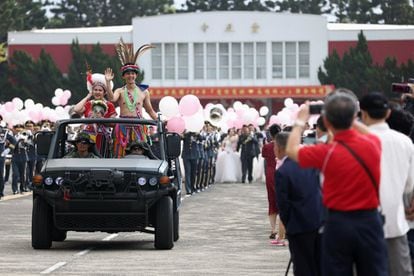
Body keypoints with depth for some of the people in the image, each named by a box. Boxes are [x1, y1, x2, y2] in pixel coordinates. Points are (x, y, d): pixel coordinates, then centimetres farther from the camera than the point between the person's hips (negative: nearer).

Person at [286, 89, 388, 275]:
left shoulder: (327, 153, -14)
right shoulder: (372, 144, -6)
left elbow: (292, 149, 5)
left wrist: (300, 121, 18)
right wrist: (349, 118, 23)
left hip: (338, 223, -2)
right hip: (370, 220, 2)